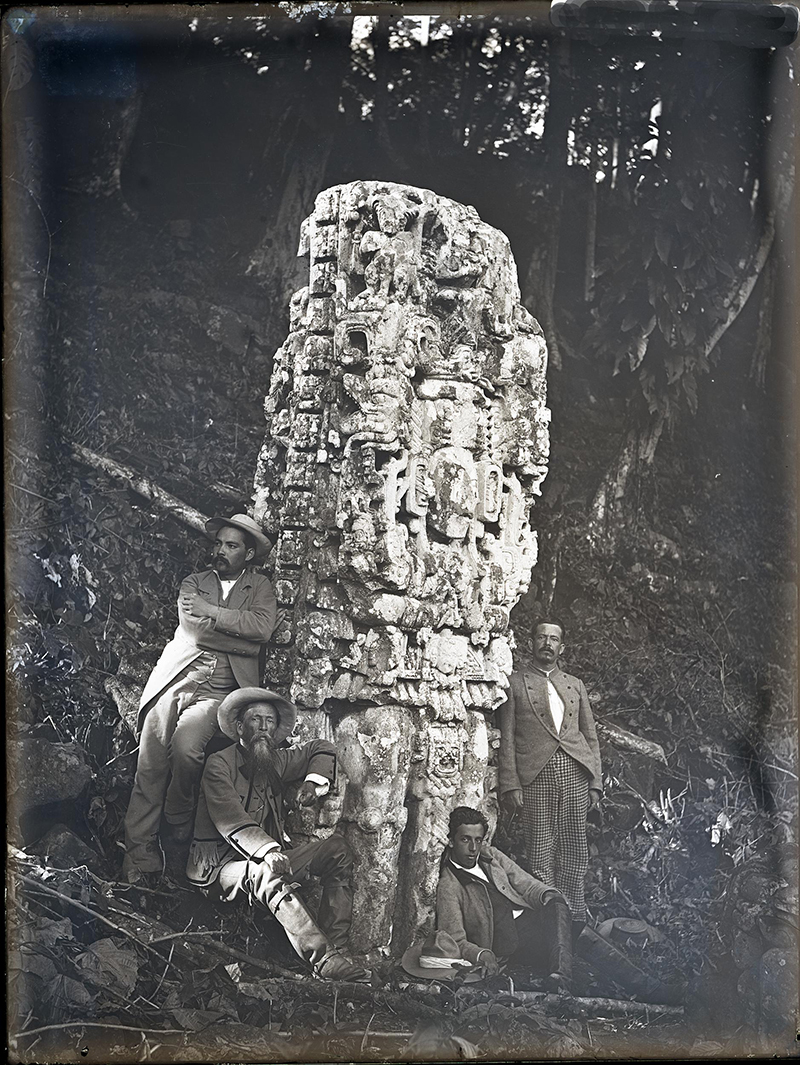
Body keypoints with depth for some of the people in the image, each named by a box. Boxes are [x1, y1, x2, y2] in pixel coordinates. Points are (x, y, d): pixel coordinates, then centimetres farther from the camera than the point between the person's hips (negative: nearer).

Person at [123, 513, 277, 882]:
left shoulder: (260, 588, 16)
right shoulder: (193, 583, 19)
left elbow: (262, 627, -5)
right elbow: (192, 631, 0)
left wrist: (210, 611, -7)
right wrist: (242, 636, -6)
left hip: (219, 691, -2)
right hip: (175, 681, 2)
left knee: (185, 745, -27)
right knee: (150, 765, -12)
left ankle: (176, 835, -4)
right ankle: (140, 862, -9)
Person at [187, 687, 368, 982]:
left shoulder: (276, 762, 13)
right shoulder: (219, 764, -8)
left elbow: (321, 748, 28)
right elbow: (231, 821, -23)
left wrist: (314, 782, 7)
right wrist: (268, 852, -39)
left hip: (264, 857, 7)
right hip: (218, 862, -7)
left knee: (337, 848, -8)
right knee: (268, 874, -39)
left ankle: (335, 948, -21)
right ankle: (324, 961, -48)